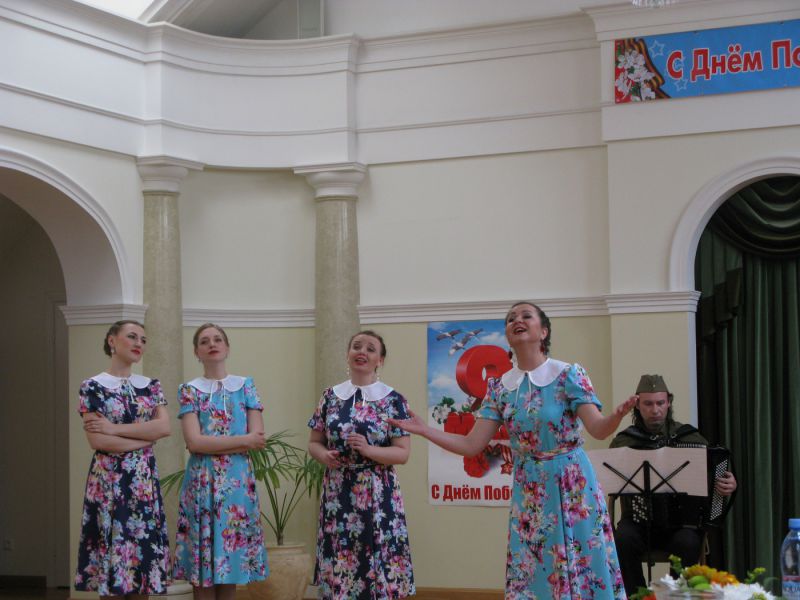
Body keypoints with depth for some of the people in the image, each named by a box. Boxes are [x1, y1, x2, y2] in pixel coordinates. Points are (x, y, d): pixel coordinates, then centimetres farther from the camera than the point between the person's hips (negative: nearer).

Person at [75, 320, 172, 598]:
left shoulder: (150, 385, 12)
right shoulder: (93, 386, -2)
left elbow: (164, 427, -5)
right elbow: (98, 441, -13)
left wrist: (115, 428, -12)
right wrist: (145, 438, -8)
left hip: (145, 481, 4)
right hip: (109, 481, -4)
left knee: (142, 550, 3)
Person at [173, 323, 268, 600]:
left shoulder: (245, 386, 9)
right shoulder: (189, 390, 5)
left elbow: (257, 439, -1)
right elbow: (194, 442, -9)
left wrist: (211, 445, -8)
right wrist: (243, 440, -9)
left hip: (238, 481, 1)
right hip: (202, 481, -1)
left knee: (230, 569, 3)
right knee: (201, 571, -2)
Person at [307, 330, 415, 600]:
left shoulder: (393, 400, 0)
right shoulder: (330, 397, 9)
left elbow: (403, 453, -2)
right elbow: (313, 443, 14)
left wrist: (369, 450, -18)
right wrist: (324, 455, -7)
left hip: (377, 496, -2)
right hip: (337, 494, 2)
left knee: (379, 566, -4)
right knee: (338, 567, 1)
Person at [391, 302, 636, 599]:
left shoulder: (568, 375, -8)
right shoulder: (500, 387, 4)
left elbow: (598, 429, -16)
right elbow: (471, 445, 3)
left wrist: (618, 415, -38)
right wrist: (423, 429, -5)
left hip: (571, 484, -4)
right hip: (529, 490, 4)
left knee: (579, 567, 0)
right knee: (528, 573, 5)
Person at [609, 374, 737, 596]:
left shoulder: (690, 436, 6)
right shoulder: (623, 441, 5)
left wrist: (730, 485, -11)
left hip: (681, 523, 0)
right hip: (638, 521, 0)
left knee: (687, 544, -33)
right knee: (622, 540, -32)